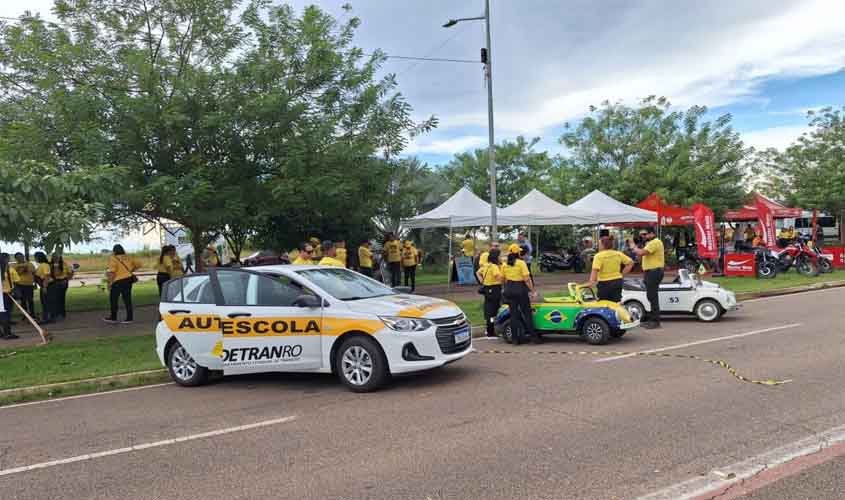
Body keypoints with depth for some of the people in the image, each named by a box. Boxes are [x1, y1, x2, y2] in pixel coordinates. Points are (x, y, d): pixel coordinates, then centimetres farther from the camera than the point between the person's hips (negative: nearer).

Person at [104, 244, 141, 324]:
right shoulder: (128, 257, 9)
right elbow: (138, 264, 14)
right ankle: (129, 318, 9)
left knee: (113, 299, 8)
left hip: (118, 281, -6)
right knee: (127, 299, 9)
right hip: (129, 279, 6)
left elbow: (112, 272, -17)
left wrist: (110, 282, -10)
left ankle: (113, 317, 16)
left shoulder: (113, 259, -8)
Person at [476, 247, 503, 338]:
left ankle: (488, 330, 28)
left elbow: (478, 273, 20)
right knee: (492, 311, -3)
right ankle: (491, 332, 1)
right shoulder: (494, 266, -18)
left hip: (487, 288, 9)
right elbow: (499, 277, -31)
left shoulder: (486, 265, 10)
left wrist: (482, 281, 11)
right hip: (494, 289, -9)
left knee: (488, 310, 17)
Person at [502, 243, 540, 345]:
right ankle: (532, 336, 7)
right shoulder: (521, 263, -11)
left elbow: (504, 279, 6)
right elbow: (527, 279, -15)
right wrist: (532, 291, -8)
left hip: (509, 290, 5)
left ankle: (515, 338, 11)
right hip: (520, 289, -5)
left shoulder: (504, 265, 4)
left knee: (513, 314, 9)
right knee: (527, 313, 4)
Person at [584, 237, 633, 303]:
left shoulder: (599, 256, -12)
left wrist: (591, 282, -29)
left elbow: (595, 270, -23)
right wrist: (622, 274, 10)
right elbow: (630, 263, 8)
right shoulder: (618, 254, 5)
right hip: (617, 282, 5)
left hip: (604, 283, -5)